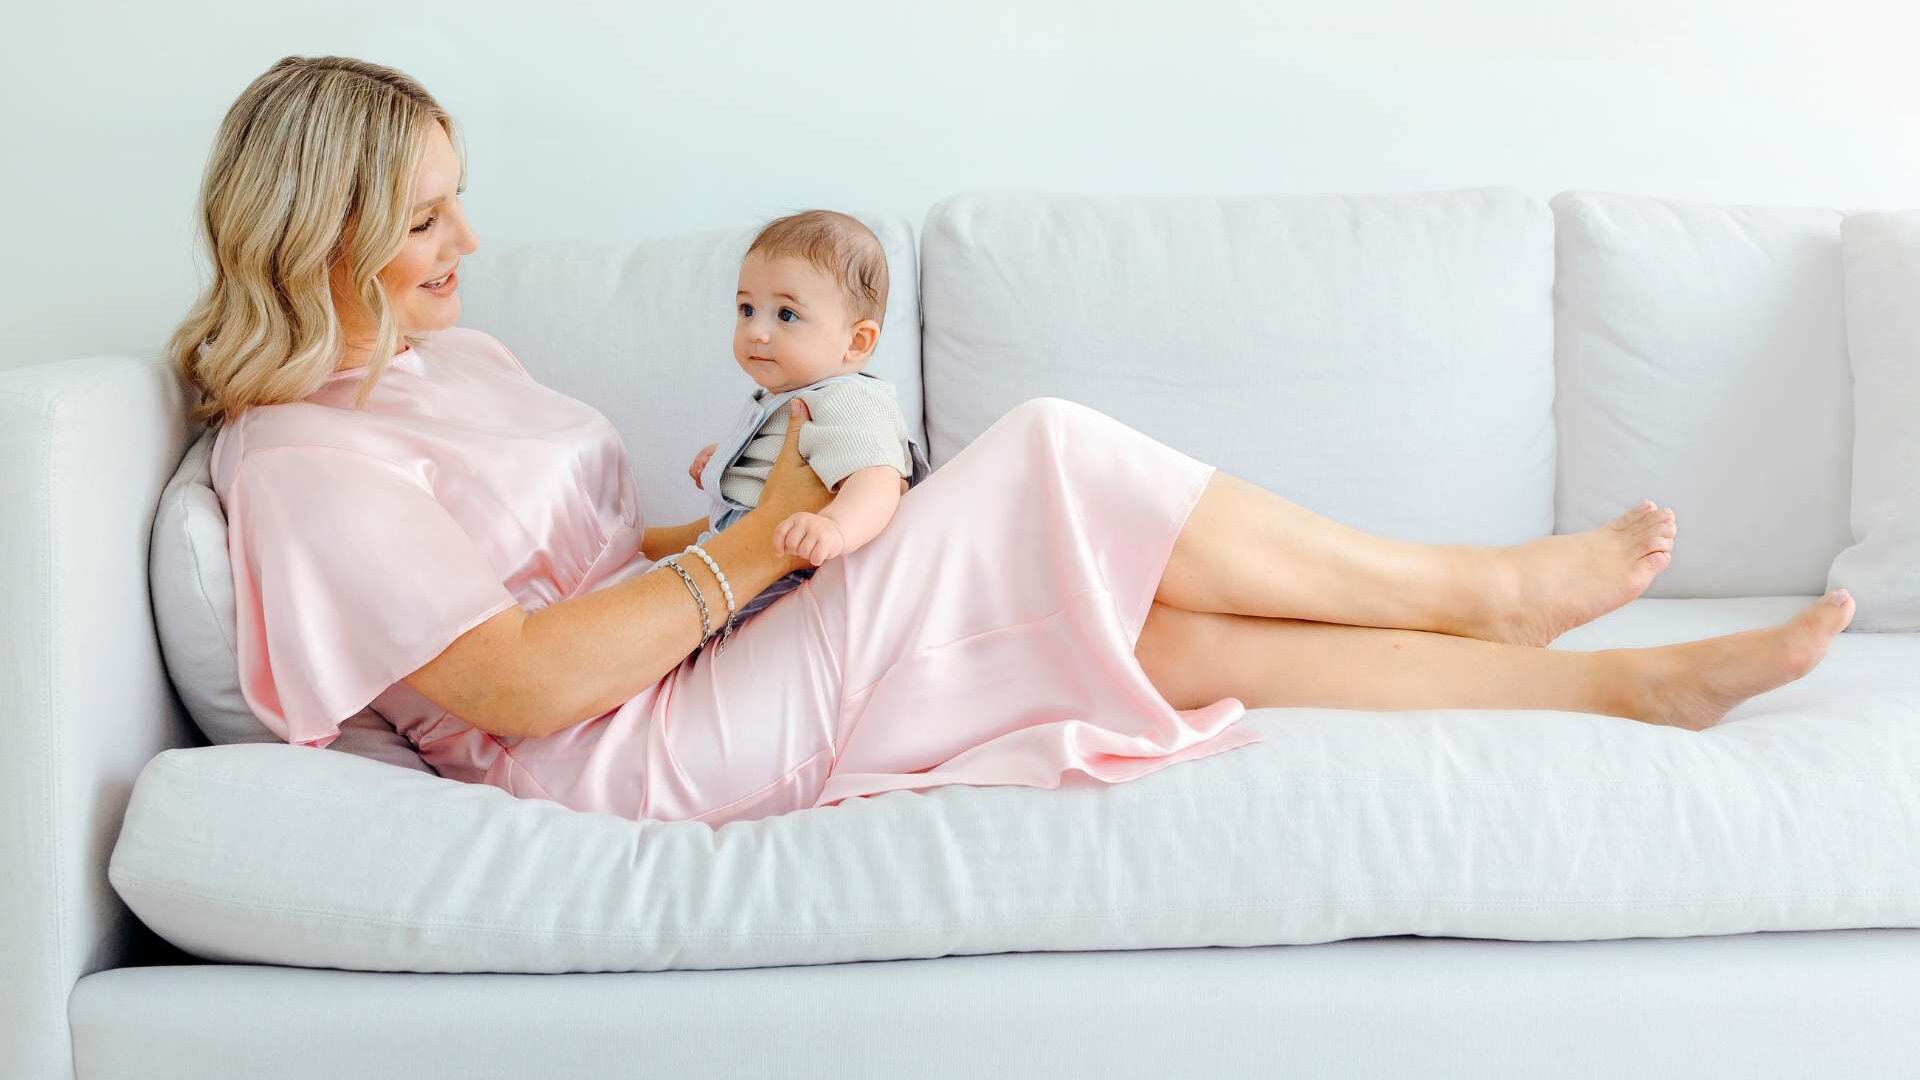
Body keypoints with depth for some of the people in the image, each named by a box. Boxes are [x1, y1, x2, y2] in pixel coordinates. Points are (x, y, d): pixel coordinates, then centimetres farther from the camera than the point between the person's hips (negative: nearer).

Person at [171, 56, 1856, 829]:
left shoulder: (444, 353, 16)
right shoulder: (304, 463, -15)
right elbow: (522, 677, -22)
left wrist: (703, 524, 5)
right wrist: (752, 549, -15)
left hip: (695, 669, 9)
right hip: (642, 751, -9)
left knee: (1167, 623, -6)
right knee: (1054, 466, -20)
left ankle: (1620, 679, -1)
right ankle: (1472, 588, -2)